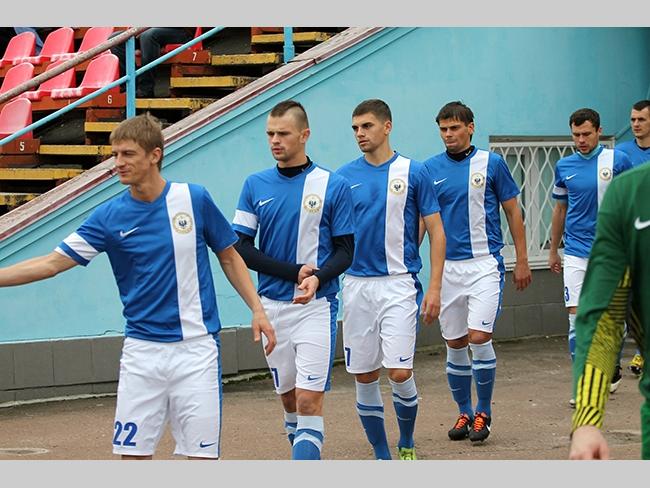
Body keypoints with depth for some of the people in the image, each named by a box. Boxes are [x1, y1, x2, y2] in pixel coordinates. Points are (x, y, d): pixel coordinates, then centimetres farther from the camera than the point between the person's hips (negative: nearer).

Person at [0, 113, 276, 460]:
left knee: (201, 453, -1)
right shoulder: (109, 217, -1)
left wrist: (257, 309, 2)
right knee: (133, 451, 0)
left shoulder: (194, 200, -3)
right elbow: (51, 263, -3)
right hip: (142, 350, 1)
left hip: (196, 347, -1)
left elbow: (229, 256, 9)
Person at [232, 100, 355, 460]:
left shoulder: (333, 186, -2)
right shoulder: (255, 185, 6)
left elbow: (345, 251, -1)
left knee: (309, 400, -12)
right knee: (289, 398, 11)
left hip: (316, 306, -4)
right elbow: (240, 249, 2)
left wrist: (317, 278, -21)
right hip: (271, 305, 4)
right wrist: (294, 272, -10)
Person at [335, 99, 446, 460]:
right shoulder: (345, 176, 6)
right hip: (357, 284, 3)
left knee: (400, 373, -10)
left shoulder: (413, 172, -1)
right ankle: (382, 457, 17)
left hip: (399, 284, -3)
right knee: (365, 376, 5)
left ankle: (407, 445, 14)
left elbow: (436, 231, 0)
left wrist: (435, 288, -6)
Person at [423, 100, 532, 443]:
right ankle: (464, 413, 21)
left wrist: (522, 260, 2)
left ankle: (483, 412, 2)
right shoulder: (431, 168, 5)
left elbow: (512, 212, 5)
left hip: (485, 263, -3)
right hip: (447, 266, 3)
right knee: (454, 344, 7)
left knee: (479, 336, -13)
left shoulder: (491, 163, 0)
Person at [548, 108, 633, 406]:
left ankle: (612, 371, 27)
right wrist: (553, 250, 20)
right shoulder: (564, 166, 6)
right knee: (577, 318, -7)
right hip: (576, 253, 2)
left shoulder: (618, 160, -3)